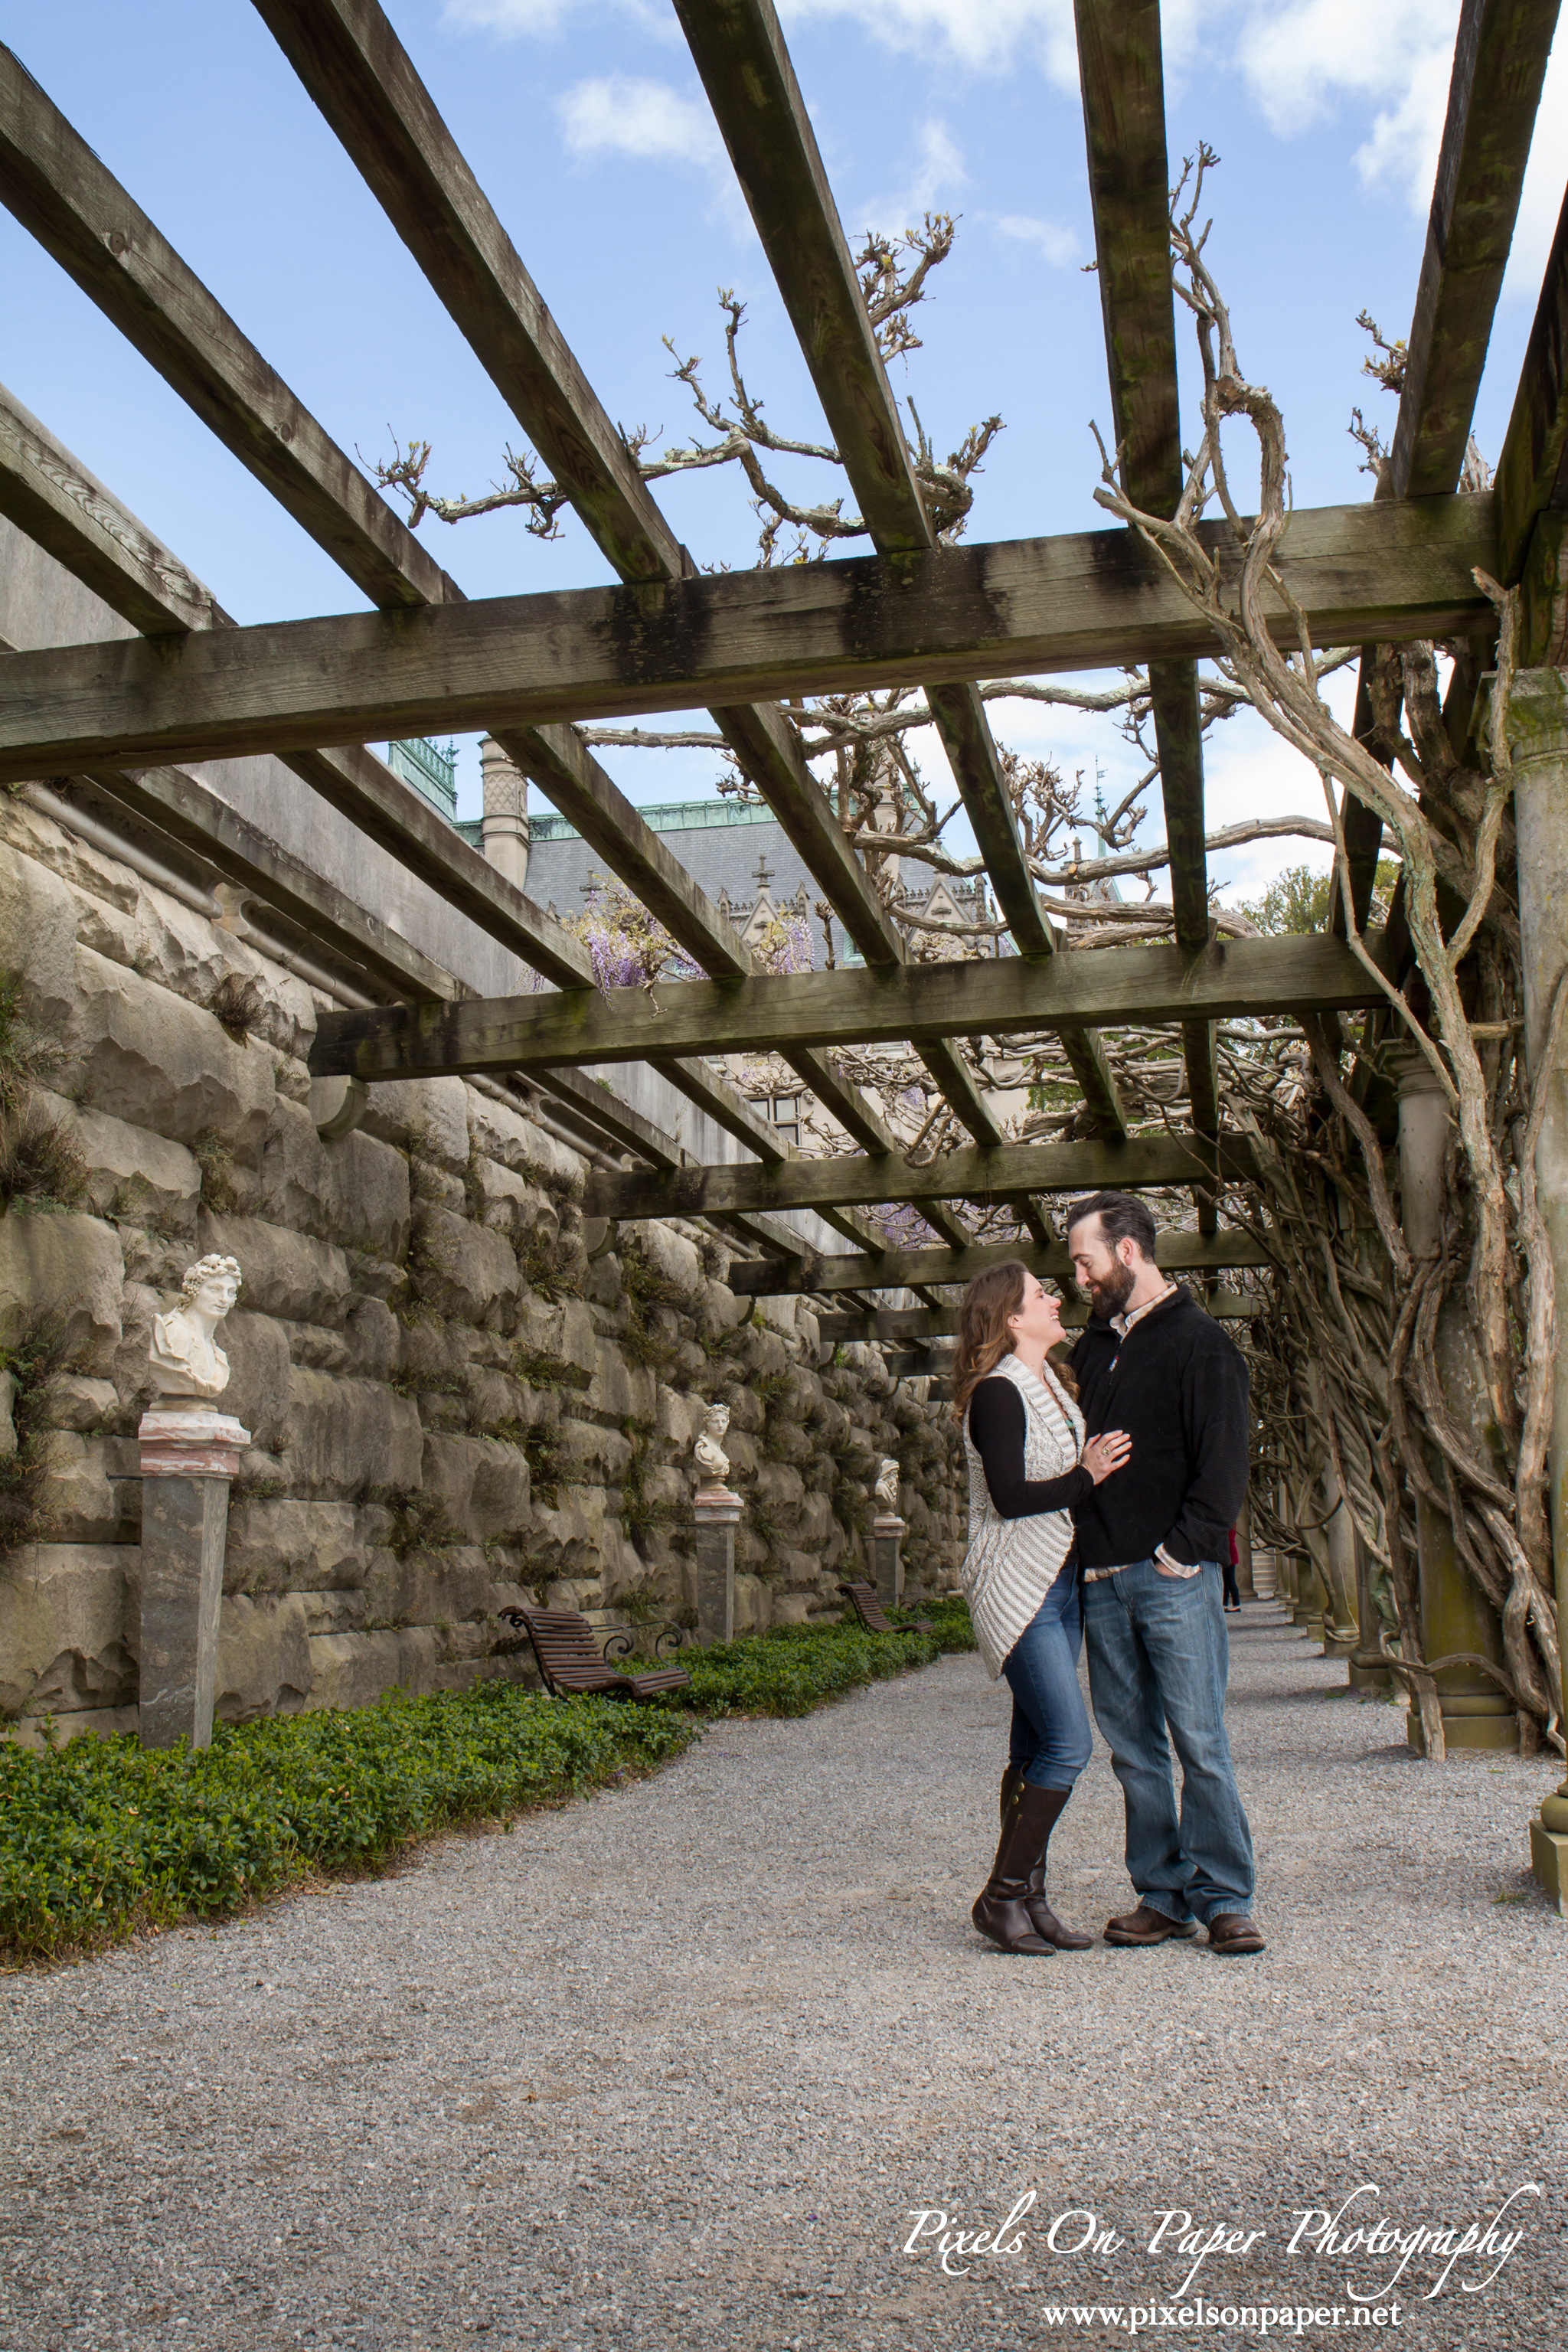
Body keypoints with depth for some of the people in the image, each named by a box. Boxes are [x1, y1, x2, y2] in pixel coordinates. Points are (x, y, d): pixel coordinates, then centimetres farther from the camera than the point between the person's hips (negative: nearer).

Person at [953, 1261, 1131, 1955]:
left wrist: (1098, 1466, 9)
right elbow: (1010, 1497, -19)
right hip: (1017, 1589, -9)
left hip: (1060, 1581, 9)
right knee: (1067, 1743, -12)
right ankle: (1001, 1897, -2)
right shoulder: (996, 1393, -14)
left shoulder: (1051, 1384, 15)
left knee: (1035, 1748, 9)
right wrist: (1085, 1478, -17)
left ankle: (1028, 1899, 15)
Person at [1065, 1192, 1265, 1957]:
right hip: (1103, 1580, 6)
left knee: (1200, 1743, -4)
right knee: (1134, 1750, 8)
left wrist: (1183, 1550, -14)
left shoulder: (1200, 1343, -3)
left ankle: (1224, 1899, 4)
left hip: (1174, 1579, -6)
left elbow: (1223, 1464, -8)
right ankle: (1165, 1895, 15)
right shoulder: (1092, 1346, 18)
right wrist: (1083, 1554, 12)